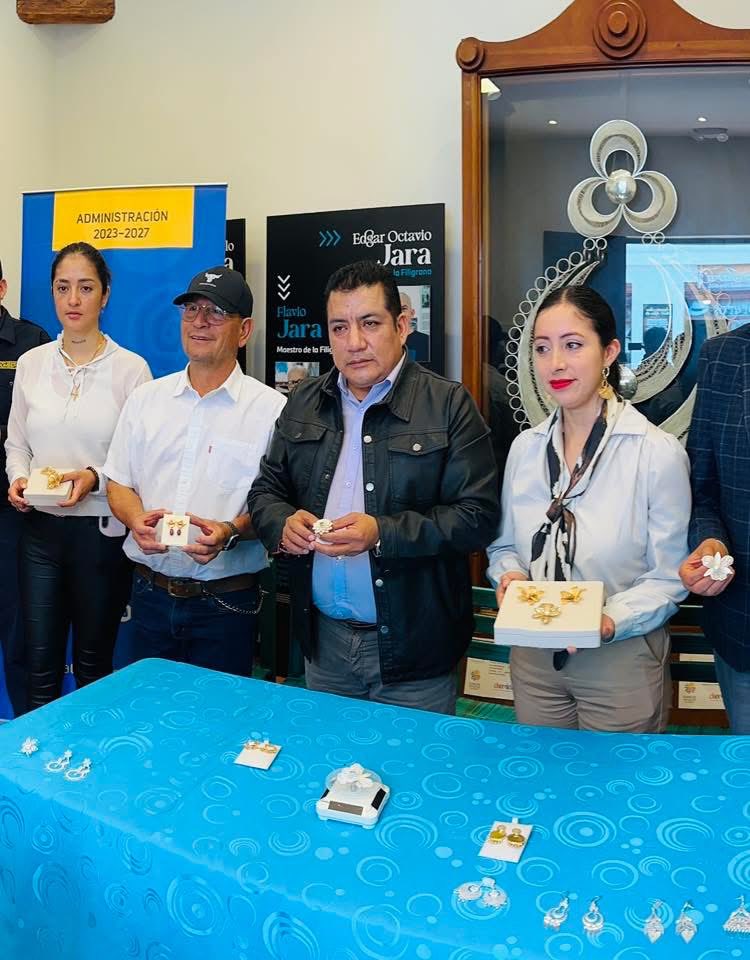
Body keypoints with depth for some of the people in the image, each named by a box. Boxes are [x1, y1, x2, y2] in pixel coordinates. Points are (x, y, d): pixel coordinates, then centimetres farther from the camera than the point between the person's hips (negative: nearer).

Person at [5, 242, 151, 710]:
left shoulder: (131, 368, -6)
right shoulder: (32, 362, 6)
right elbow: (16, 443, 13)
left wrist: (96, 478, -21)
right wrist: (18, 479, -6)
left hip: (102, 530, -3)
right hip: (41, 527, 3)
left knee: (94, 662, 11)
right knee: (40, 663, 7)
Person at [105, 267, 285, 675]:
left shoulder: (271, 408, -6)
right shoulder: (146, 398, 7)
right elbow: (119, 484, 10)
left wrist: (231, 531, -23)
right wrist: (136, 519, -11)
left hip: (226, 604, -3)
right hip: (151, 593, 4)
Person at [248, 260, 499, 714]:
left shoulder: (449, 405, -9)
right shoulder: (304, 403, 7)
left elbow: (478, 516, -14)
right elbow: (266, 490, 12)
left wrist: (382, 534, -24)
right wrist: (284, 523, -11)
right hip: (323, 640, 4)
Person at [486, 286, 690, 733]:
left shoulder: (659, 452, -14)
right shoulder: (524, 448, 0)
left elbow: (669, 577, -10)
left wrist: (611, 622, -25)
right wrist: (510, 575, -12)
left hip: (622, 663, -3)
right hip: (533, 659, 4)